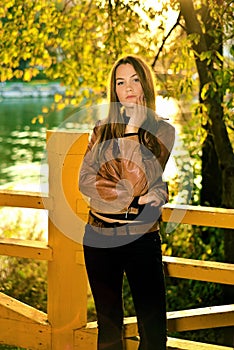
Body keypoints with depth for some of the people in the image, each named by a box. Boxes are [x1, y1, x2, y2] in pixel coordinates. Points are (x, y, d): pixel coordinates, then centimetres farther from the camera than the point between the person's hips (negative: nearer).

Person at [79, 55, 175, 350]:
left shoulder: (162, 131, -3)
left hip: (140, 237, -3)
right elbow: (84, 181, -1)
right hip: (99, 237, 3)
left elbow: (140, 181, -12)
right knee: (107, 323, 14)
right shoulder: (102, 130, 7)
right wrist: (138, 197, -11)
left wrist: (132, 130, -16)